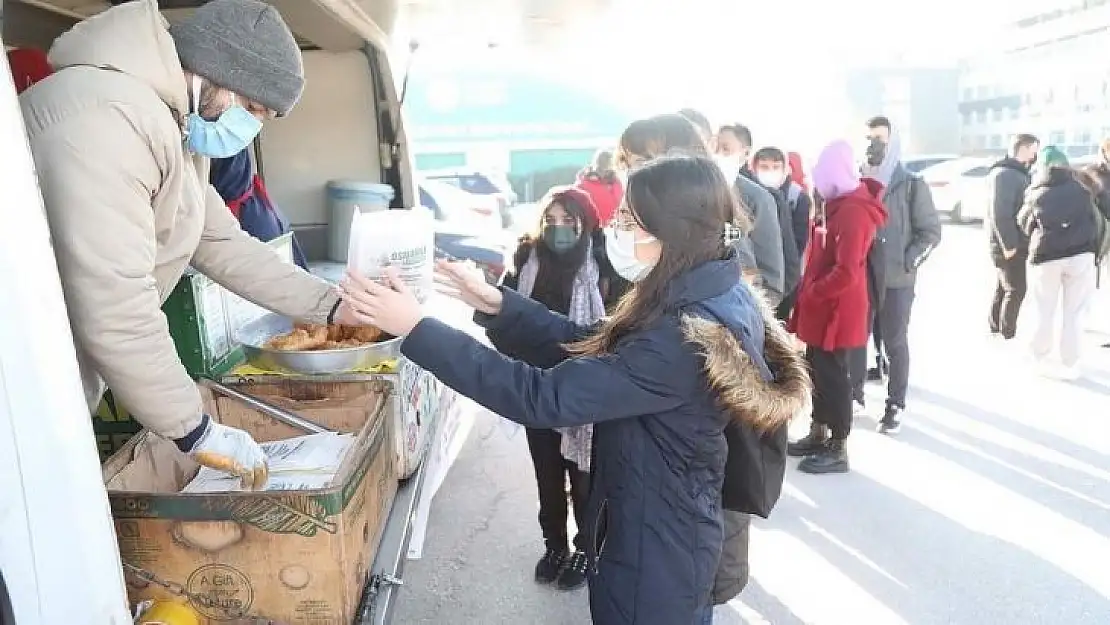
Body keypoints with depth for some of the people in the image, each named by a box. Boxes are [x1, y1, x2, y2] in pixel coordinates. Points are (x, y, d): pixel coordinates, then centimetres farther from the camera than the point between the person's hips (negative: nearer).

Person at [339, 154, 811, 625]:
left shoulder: (681, 340, -33)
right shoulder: (720, 298, -2)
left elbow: (544, 399, -34)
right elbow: (597, 348, 3)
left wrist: (417, 330, -32)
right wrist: (499, 305, -5)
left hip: (653, 553, -8)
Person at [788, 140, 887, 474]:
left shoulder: (854, 211, -20)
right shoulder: (834, 204, 11)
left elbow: (847, 272, -26)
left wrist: (811, 294, -16)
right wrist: (808, 295, 10)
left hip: (837, 309, -10)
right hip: (820, 307, 10)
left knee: (832, 375, 0)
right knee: (817, 370, 17)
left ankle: (838, 449, 12)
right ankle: (818, 434, 31)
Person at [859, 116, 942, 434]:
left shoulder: (912, 185, -2)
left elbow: (931, 231, -3)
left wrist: (907, 262, -13)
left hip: (896, 280, -3)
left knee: (895, 343, 6)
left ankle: (895, 406, 15)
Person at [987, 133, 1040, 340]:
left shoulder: (1019, 173, 16)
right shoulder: (1004, 174, -16)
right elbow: (999, 213, -23)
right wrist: (1009, 244, -23)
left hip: (1016, 243, 9)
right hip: (1009, 245, -9)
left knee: (1003, 289, 15)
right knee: (1016, 290, -4)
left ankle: (995, 329, 23)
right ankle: (1007, 335, 4)